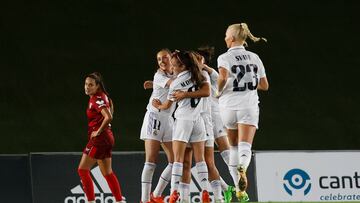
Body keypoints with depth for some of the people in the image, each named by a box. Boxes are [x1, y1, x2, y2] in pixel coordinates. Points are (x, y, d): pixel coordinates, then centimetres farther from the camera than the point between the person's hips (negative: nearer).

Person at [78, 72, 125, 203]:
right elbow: (110, 104, 31)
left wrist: (98, 132, -19)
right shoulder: (102, 95, 10)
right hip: (107, 137, 10)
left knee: (82, 169, -8)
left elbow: (108, 117, -31)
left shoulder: (97, 99, -17)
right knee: (107, 173, 16)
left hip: (99, 138, -10)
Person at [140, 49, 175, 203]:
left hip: (168, 119, 7)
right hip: (154, 117, -7)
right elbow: (174, 83, -19)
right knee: (151, 161, -12)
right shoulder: (159, 76, -5)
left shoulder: (174, 75, 14)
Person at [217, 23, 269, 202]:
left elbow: (223, 76, -24)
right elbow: (264, 85, 11)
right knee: (245, 147, -12)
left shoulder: (225, 57, -3)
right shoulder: (254, 58, 9)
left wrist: (219, 91, -5)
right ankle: (242, 169, -46)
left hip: (229, 106, -1)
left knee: (234, 148, 15)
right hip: (249, 106, 1)